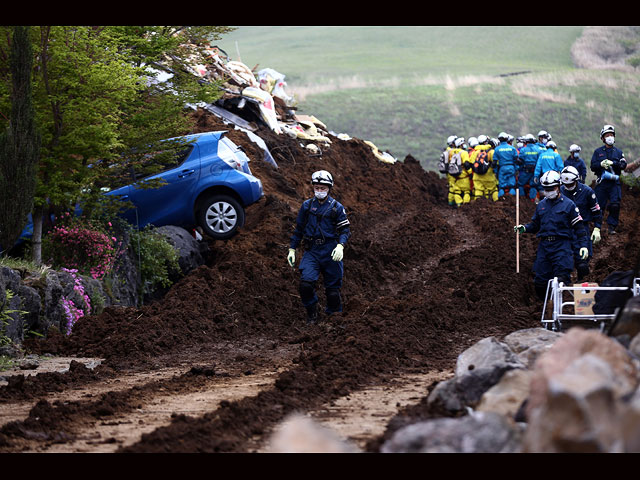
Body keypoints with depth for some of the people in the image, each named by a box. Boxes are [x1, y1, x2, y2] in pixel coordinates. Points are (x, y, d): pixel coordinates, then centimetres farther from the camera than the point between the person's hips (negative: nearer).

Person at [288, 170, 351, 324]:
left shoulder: (336, 207, 3)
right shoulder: (307, 206, 11)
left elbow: (345, 229, 1)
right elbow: (299, 228, 18)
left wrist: (340, 246, -18)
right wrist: (292, 249, 16)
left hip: (330, 251, -1)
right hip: (311, 251, 1)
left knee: (333, 287, 1)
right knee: (306, 284, -18)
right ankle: (311, 314, 0)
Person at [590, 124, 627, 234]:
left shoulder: (618, 152, 12)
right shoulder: (598, 151, 10)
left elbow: (623, 165, -1)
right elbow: (593, 166, 3)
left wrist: (612, 163, -16)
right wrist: (601, 164, -17)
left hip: (614, 182, 0)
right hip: (602, 182, 0)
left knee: (615, 205, -11)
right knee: (600, 205, 1)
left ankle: (612, 226, -4)